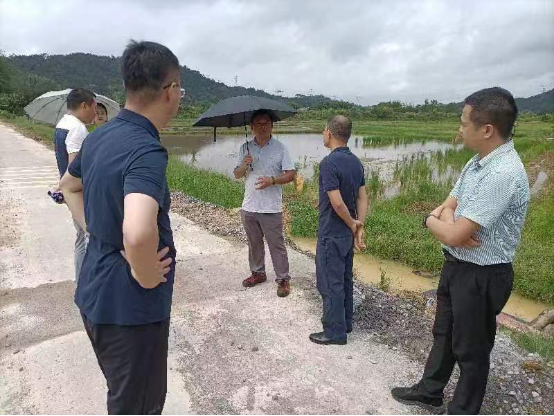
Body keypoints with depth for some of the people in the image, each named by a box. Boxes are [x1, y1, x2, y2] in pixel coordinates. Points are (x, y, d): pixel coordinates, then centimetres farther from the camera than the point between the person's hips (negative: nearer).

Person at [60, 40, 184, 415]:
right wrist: (147, 277, -24)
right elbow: (138, 233, -44)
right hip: (131, 306, -8)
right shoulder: (146, 151, -26)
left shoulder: (98, 138, 3)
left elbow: (69, 186, 22)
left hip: (97, 295, 8)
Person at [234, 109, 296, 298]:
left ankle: (283, 279, 14)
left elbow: (291, 175, -6)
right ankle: (258, 273, 34)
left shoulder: (280, 148, -4)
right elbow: (237, 175, 10)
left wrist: (272, 180, -22)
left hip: (271, 208, -4)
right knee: (254, 243, 17)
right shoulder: (245, 148, 7)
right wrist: (244, 165, -12)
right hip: (249, 206, 4)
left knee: (277, 245, 3)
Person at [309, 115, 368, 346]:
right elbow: (362, 197, 3)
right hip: (347, 233, 9)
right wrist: (360, 227, -2)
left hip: (331, 234, -9)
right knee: (345, 279, 19)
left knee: (330, 283, 4)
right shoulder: (356, 162, 6)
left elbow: (337, 203, -25)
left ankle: (335, 332, 15)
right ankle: (345, 322, 33)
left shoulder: (329, 163, -21)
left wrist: (353, 224, -10)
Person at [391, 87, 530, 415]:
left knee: (471, 350, 12)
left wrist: (433, 221, -7)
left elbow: (452, 236, -28)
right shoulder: (477, 163, 2)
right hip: (457, 265, 9)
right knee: (445, 333, 24)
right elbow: (447, 208, 7)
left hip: (481, 277, -9)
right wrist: (448, 220, -16)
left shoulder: (503, 174, -29)